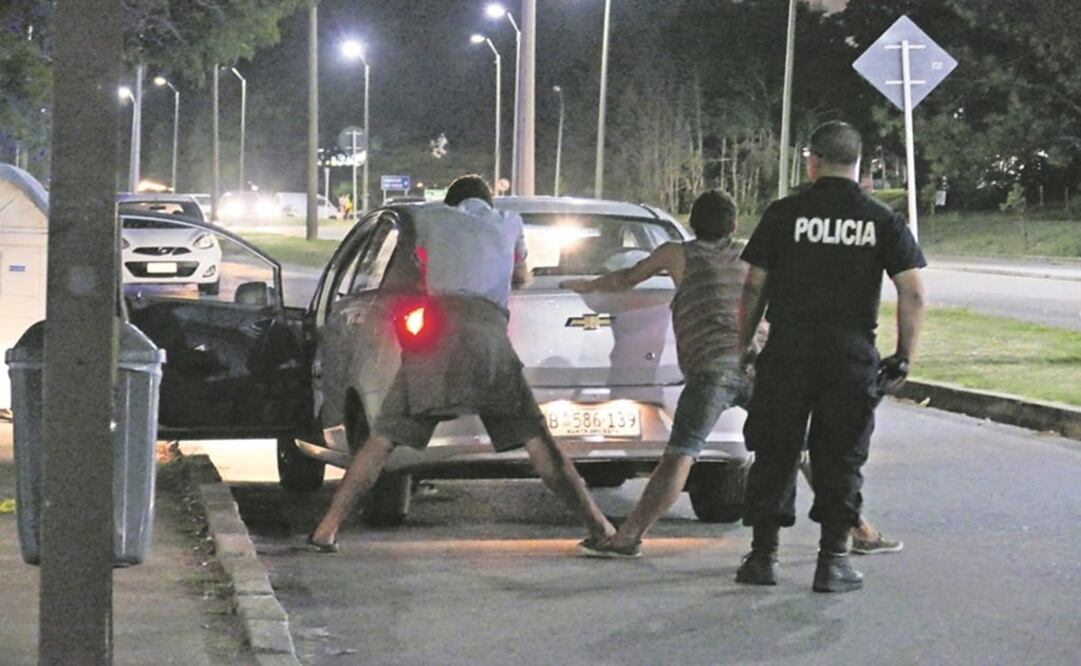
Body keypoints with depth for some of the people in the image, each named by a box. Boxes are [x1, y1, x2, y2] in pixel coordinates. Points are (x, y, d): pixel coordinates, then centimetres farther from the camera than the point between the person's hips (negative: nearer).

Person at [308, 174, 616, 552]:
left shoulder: (432, 216, 24)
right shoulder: (509, 224, 29)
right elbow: (522, 277, 45)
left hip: (439, 327, -1)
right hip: (490, 332, 1)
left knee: (384, 437, 2)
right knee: (535, 439, 7)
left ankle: (327, 530, -3)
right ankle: (598, 525, 4)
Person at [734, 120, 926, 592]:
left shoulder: (783, 215, -1)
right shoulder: (882, 221, 3)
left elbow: (754, 287, 0)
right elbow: (913, 293, -3)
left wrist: (743, 344, 11)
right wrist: (904, 358, 5)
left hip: (787, 351, 0)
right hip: (852, 355, 1)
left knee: (775, 454, 10)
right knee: (840, 460, 8)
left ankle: (763, 555, 12)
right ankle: (833, 561, 7)